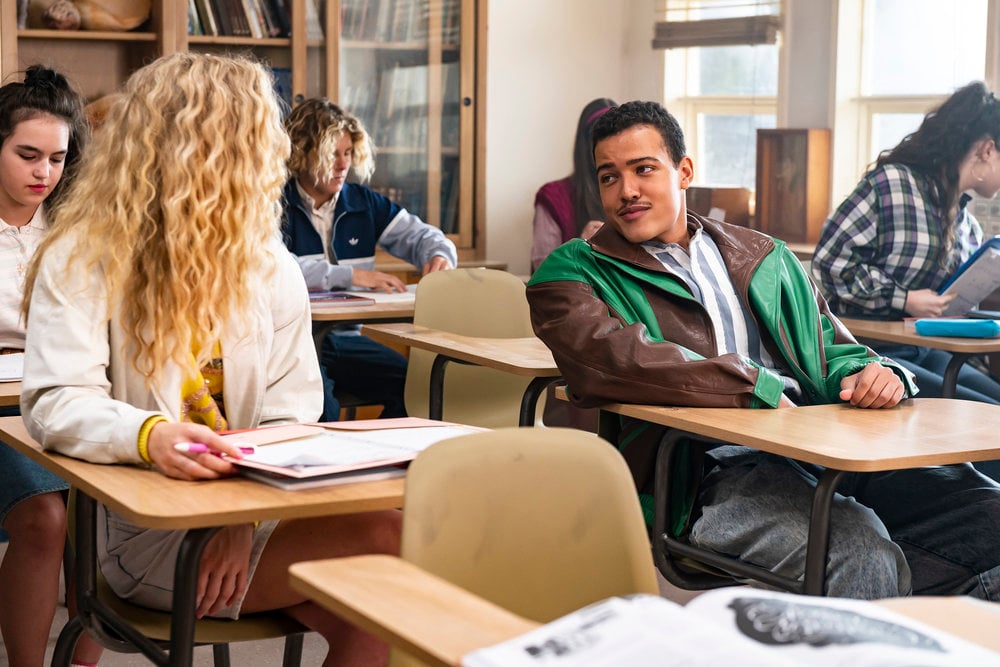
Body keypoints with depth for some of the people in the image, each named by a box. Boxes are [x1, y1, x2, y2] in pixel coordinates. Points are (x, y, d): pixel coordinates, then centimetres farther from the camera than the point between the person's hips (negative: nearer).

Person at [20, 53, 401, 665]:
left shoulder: (270, 264, 9)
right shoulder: (85, 260, -5)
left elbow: (291, 413, 3)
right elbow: (56, 403, -16)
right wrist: (150, 435, -37)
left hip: (252, 512, 5)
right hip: (145, 528, -4)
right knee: (383, 540, -23)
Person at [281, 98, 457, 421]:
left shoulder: (364, 203, 13)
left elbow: (418, 235, 18)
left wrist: (438, 255, -7)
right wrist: (350, 275, -24)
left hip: (344, 335, 5)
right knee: (319, 401, -34)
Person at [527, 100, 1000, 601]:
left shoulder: (764, 256, 28)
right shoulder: (571, 273, 11)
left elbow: (834, 349, 28)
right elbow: (616, 359, -9)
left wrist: (869, 375, 1)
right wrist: (761, 390, -13)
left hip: (825, 448, 6)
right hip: (714, 468, -5)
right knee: (859, 557, -35)